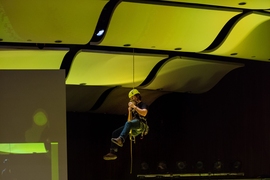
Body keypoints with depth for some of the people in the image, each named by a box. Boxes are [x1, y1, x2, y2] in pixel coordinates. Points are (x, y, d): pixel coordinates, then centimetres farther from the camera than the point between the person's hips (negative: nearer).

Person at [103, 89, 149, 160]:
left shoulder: (143, 105, 10)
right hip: (133, 130, 7)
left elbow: (144, 113, -13)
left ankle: (121, 140, -61)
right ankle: (113, 152, -18)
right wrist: (129, 110, 11)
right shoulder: (133, 108, 30)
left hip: (141, 124, -7)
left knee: (128, 123, -39)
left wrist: (134, 107, -6)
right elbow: (129, 120, 23)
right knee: (115, 133, -8)